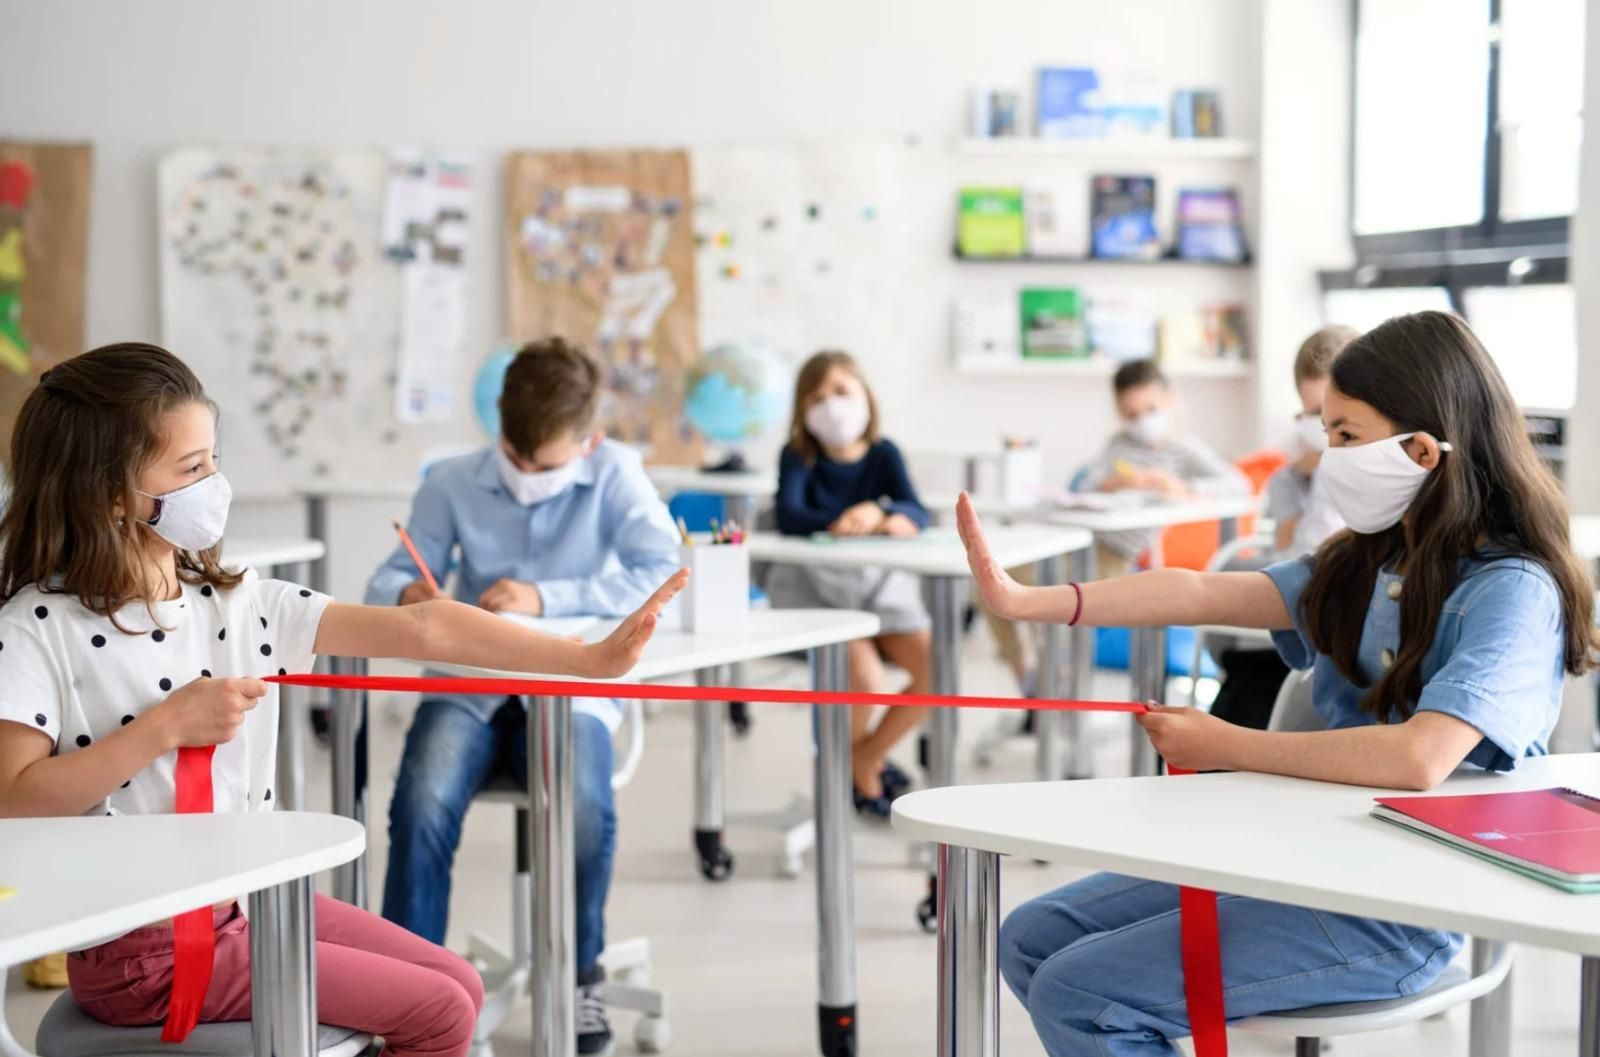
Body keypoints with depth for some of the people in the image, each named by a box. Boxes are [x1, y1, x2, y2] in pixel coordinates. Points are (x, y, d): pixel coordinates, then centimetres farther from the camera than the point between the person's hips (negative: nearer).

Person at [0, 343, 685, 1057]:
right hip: (144, 949, -7)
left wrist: (592, 658, -11)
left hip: (250, 898, 7)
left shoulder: (238, 603, 1)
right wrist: (168, 725, -23)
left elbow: (419, 630, -6)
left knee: (459, 985, 11)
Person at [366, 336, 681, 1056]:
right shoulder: (452, 484, 2)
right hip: (470, 683, 1)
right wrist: (409, 595, -24)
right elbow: (386, 580, 3)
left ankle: (578, 973, -1)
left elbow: (663, 573, -14)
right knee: (423, 804, -29)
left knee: (582, 809, -31)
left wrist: (544, 598, -23)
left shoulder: (614, 472, -2)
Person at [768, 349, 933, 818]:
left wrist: (879, 511, -34)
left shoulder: (883, 454, 4)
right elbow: (789, 517, -21)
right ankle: (864, 776, 6)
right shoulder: (798, 456, -3)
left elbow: (917, 515, -11)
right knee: (863, 675, -27)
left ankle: (865, 757, 6)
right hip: (815, 586, -3)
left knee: (936, 668, -18)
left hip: (879, 583, 4)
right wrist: (864, 524, -35)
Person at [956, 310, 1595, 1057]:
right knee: (1031, 939, 7)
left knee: (1077, 995, -15)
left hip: (1400, 915, -8)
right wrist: (1024, 602, -10)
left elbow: (1418, 758, -30)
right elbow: (1207, 595, 0)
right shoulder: (1364, 565, 7)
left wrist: (1227, 748, -18)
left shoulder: (1512, 591, -16)